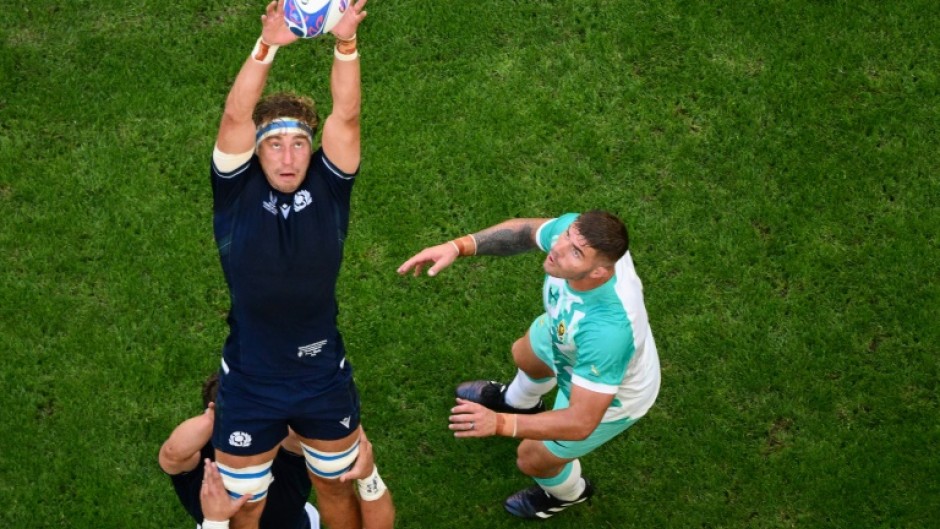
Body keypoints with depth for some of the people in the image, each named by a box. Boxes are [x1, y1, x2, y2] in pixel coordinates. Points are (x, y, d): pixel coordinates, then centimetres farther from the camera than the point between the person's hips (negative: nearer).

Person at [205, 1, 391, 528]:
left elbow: (345, 115, -19)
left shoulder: (327, 191, -6)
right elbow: (236, 116, -24)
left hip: (326, 380, 1)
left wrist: (345, 44, -35)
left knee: (336, 486, 23)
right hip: (250, 386, -1)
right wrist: (267, 46, -38)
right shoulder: (238, 194, -10)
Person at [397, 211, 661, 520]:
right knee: (525, 354, 34)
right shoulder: (577, 232, -34)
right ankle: (518, 402, 72)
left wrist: (499, 423, -53)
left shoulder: (607, 330, -51)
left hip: (609, 398, -6)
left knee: (533, 459, 17)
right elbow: (525, 231, -12)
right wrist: (458, 246, -26)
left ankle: (567, 493, 54)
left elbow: (581, 423, -43)